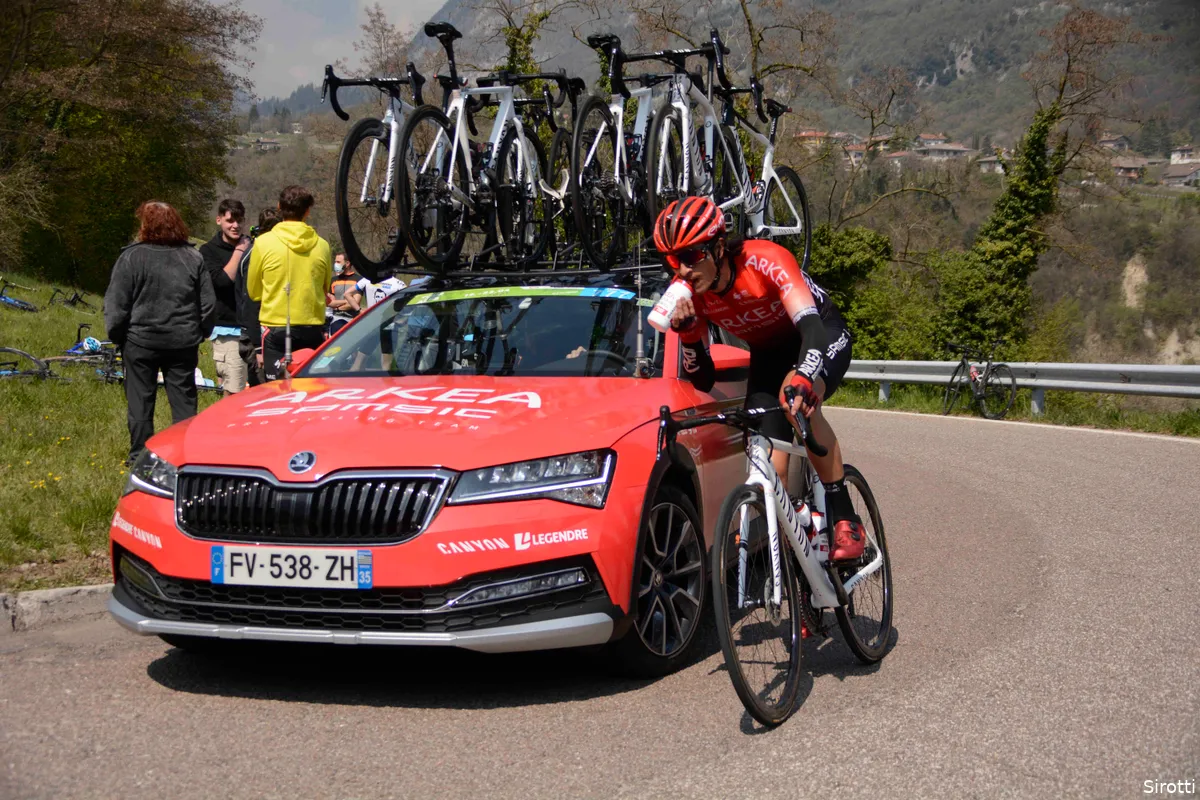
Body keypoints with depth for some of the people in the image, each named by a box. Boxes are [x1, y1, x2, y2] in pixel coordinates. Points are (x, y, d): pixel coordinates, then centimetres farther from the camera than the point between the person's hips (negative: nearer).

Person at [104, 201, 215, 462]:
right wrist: (200, 334, 16)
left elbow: (116, 304, -7)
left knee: (140, 402, 7)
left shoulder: (132, 257, -8)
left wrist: (117, 336, 5)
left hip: (141, 341, -3)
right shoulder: (193, 258, 2)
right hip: (183, 342, 3)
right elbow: (209, 304, 5)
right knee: (184, 401, 9)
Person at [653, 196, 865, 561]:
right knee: (770, 460, -11)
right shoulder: (688, 292, -20)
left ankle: (846, 521, -26)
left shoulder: (765, 260, -35)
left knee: (798, 399, -36)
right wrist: (688, 333, -34)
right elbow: (703, 381, -15)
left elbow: (812, 328, -47)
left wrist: (802, 379, -67)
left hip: (822, 334, -5)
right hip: (768, 354, 5)